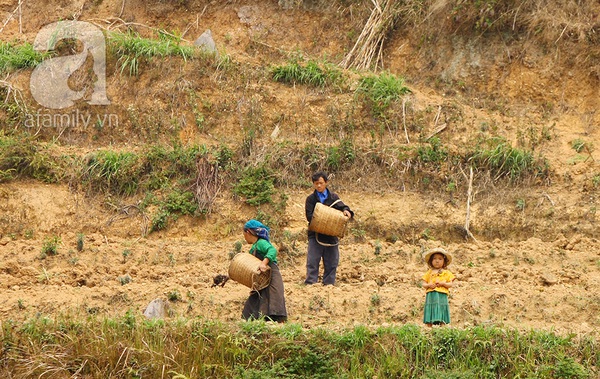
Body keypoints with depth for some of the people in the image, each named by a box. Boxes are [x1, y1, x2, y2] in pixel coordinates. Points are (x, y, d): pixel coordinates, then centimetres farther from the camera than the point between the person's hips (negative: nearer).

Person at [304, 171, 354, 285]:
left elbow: (342, 206, -4)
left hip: (331, 234, 2)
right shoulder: (311, 199, 4)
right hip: (315, 235, -2)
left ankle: (329, 284, 13)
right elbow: (309, 216, -5)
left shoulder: (333, 197, 8)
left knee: (331, 262, 6)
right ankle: (310, 283, -4)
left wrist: (346, 211, -28)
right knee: (312, 261, -5)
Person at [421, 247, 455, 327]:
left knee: (441, 318, -5)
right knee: (429, 320, -1)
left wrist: (442, 283, -12)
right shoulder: (429, 272, 15)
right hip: (430, 295, 2)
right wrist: (429, 285, -9)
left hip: (442, 295, -2)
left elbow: (451, 284, 4)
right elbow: (424, 284, 12)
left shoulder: (446, 273, 9)